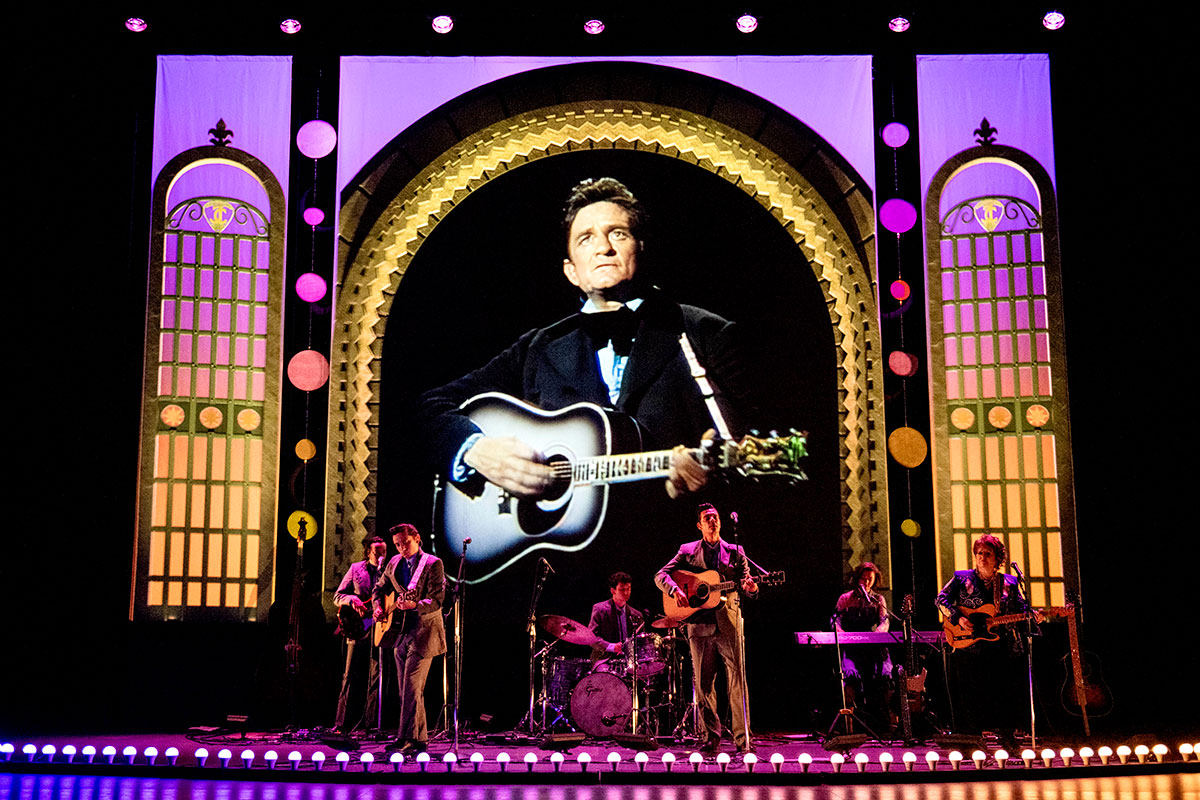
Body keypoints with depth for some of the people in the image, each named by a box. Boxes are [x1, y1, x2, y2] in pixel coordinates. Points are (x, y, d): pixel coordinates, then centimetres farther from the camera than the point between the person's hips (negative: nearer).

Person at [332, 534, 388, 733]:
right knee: (351, 677, 0)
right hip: (358, 630, 0)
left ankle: (370, 724, 8)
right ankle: (342, 724, 5)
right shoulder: (356, 569, 9)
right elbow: (337, 597, 9)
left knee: (376, 679, 1)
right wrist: (352, 599, -10)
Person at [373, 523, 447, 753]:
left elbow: (437, 599, -17)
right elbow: (380, 589, 24)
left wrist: (414, 605, -34)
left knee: (411, 688, -13)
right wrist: (378, 608, 4)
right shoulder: (394, 563, 10)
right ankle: (416, 737, 21)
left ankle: (413, 740, -10)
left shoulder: (432, 564, -9)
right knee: (405, 689, 11)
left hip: (424, 632, -7)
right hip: (402, 632, 7)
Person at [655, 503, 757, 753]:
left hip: (729, 622, 0)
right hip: (699, 623, 0)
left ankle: (743, 737, -2)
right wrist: (675, 590, -14)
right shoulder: (687, 551, 12)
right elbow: (660, 575, 6)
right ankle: (710, 737, 11)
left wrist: (750, 587, -16)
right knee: (703, 681, 2)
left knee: (737, 679, -6)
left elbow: (745, 585, 8)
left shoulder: (735, 552, 14)